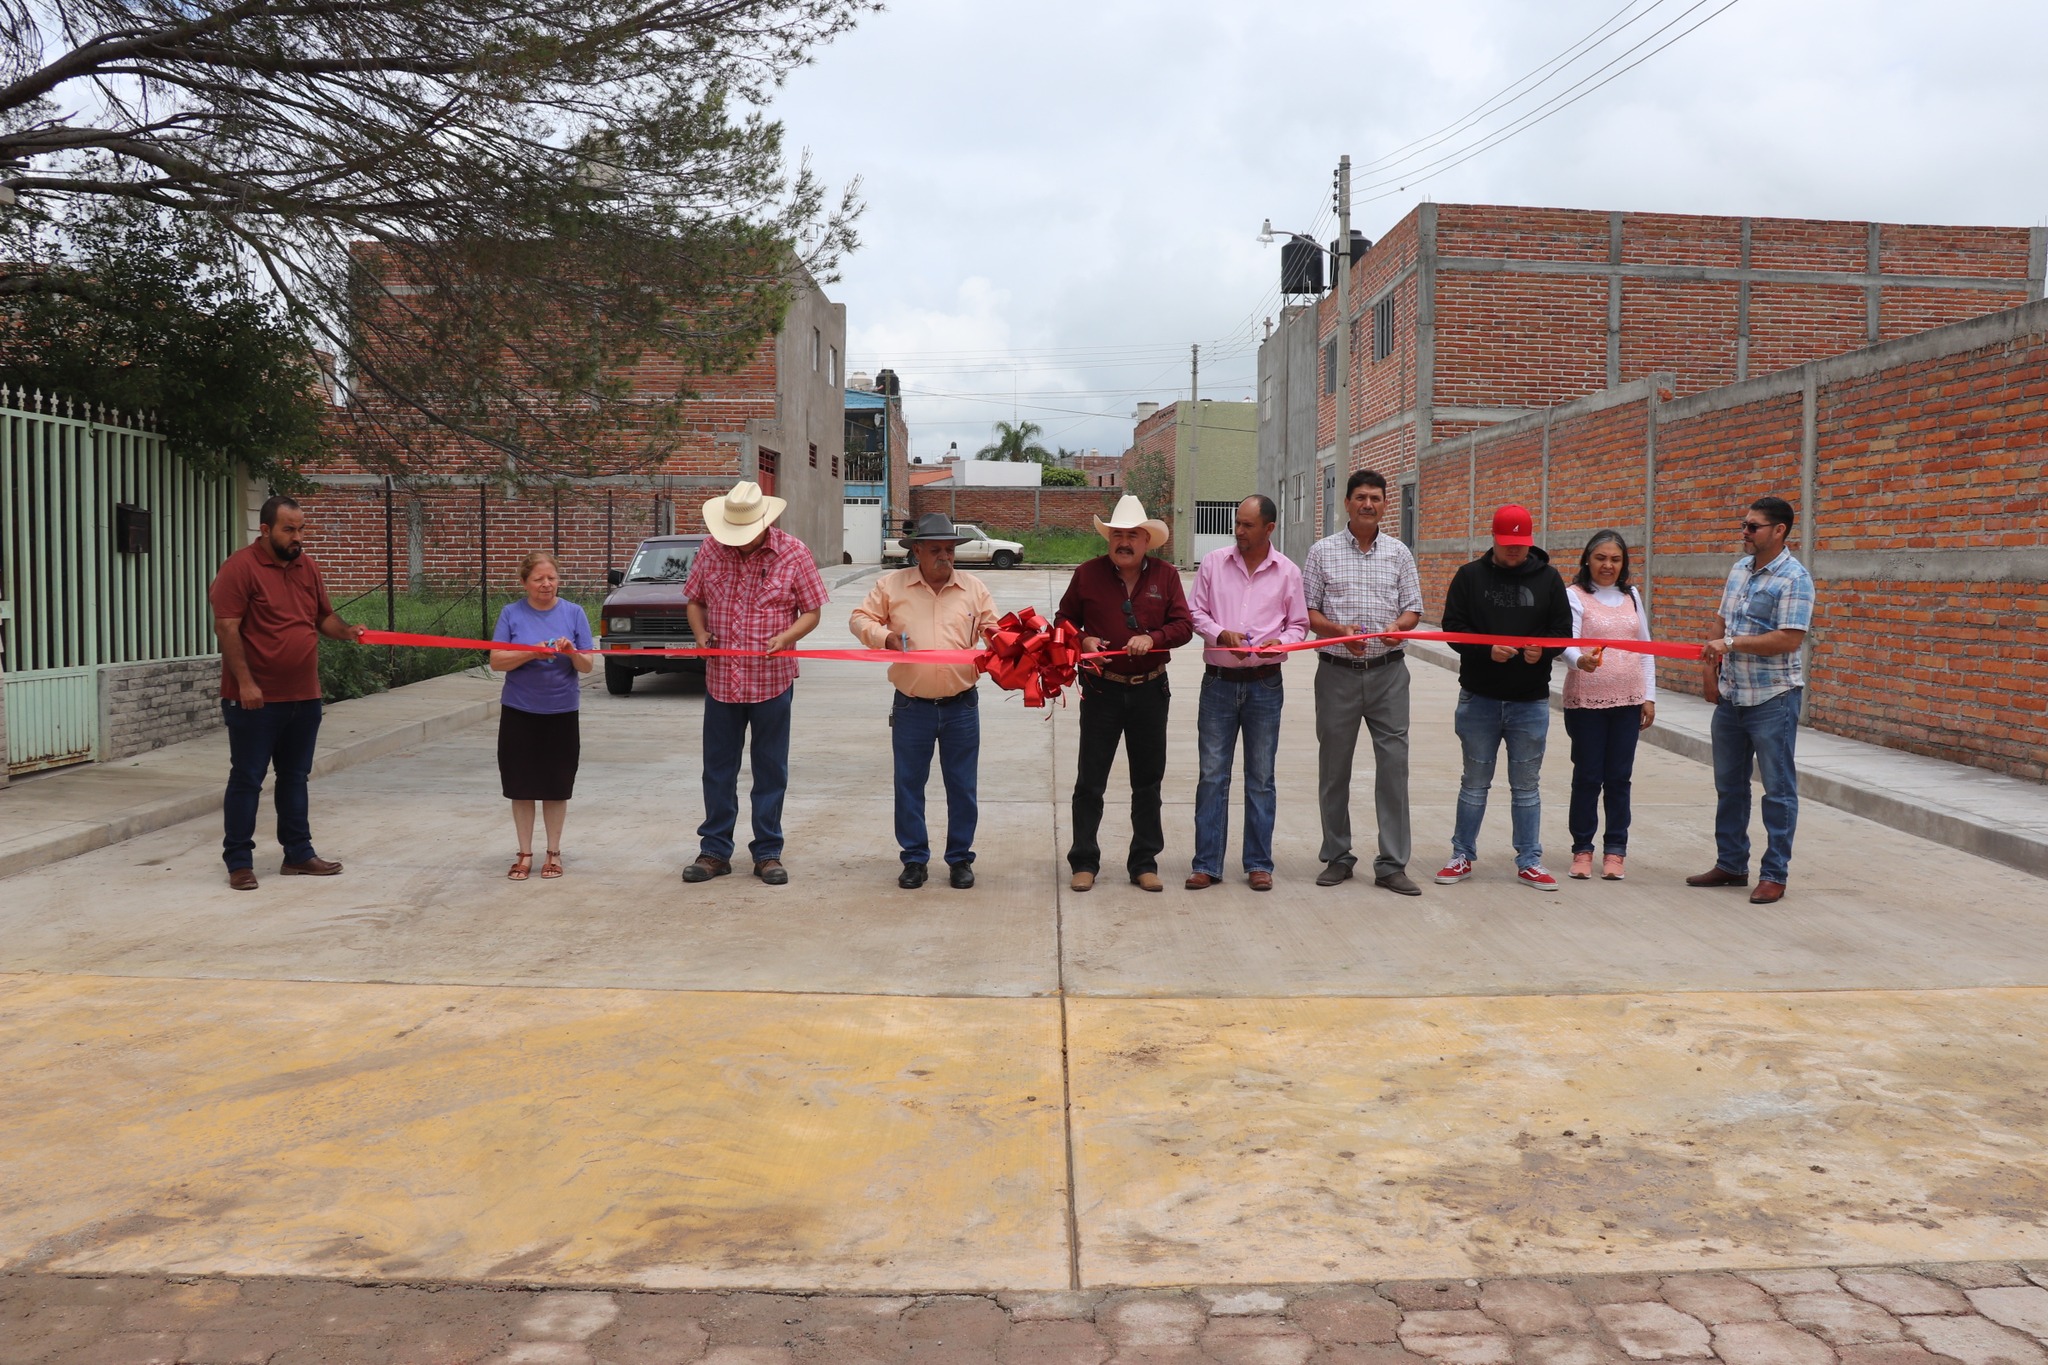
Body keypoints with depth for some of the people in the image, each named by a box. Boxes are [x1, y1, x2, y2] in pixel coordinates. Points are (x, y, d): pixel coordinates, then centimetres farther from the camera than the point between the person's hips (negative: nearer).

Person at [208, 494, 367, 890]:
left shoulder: (307, 567, 10)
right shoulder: (241, 567, -11)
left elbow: (324, 617, 16)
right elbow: (226, 627, -16)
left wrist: (347, 631, -6)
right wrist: (244, 682, -21)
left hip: (303, 697, 7)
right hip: (256, 699, -7)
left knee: (295, 776, 14)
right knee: (247, 778, 2)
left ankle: (298, 854, 23)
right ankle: (239, 861, 10)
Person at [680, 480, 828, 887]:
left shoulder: (793, 553, -6)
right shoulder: (711, 550, 1)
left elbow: (811, 612, -1)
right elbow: (694, 600, 12)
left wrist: (785, 637, -19)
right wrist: (701, 634, -7)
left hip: (772, 680, -2)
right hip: (721, 679, 2)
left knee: (771, 770, 7)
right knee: (718, 769, 10)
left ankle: (768, 853, 17)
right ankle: (714, 850, 21)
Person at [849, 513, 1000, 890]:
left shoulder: (975, 588, 6)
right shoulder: (891, 585, 3)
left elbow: (993, 630, 9)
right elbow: (860, 619, 6)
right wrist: (884, 636, -13)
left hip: (961, 706, 1)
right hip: (911, 707, 0)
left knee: (961, 787, 6)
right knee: (909, 785, 6)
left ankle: (960, 859, 18)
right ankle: (915, 859, 18)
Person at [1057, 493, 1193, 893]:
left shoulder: (1165, 575, 4)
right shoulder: (1088, 573, 1)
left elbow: (1183, 626, 0)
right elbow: (1064, 620, 9)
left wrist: (1153, 639, -19)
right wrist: (1083, 641, -11)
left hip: (1150, 690, 2)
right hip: (1101, 690, -1)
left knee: (1148, 781, 9)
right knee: (1090, 781, 2)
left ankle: (1144, 863, 20)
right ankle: (1084, 862, 13)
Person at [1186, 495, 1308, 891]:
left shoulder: (1287, 572, 3)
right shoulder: (1213, 563, 2)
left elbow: (1299, 625, 7)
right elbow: (1195, 612, 5)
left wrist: (1280, 642, -14)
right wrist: (1221, 634, -13)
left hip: (1264, 683, 0)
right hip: (1219, 680, 0)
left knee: (1260, 778, 7)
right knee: (1212, 774, 2)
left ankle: (1259, 863, 17)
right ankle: (1207, 864, 9)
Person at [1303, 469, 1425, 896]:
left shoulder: (1399, 553, 10)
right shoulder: (1323, 552, 4)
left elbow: (1413, 608, 10)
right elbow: (1307, 612, 2)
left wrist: (1398, 626, -13)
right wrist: (1339, 630, -16)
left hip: (1388, 671, 1)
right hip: (1338, 671, -1)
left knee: (1393, 764, -3)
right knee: (1334, 765, 6)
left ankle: (1392, 864, 4)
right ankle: (1337, 857, 19)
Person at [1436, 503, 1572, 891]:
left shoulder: (1547, 578, 4)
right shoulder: (1470, 576, 1)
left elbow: (1562, 630, 4)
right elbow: (1453, 628, -3)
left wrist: (1543, 649, -17)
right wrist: (1487, 650, -19)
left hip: (1530, 701, 1)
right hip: (1479, 699, 0)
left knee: (1526, 786, 8)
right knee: (1475, 782, 10)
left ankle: (1529, 863, 18)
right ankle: (1463, 856, 20)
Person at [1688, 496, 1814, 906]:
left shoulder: (1794, 577, -13)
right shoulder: (1740, 569, 10)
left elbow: (1789, 640, -21)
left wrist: (1732, 644, -22)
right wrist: (1712, 668, 10)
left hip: (1772, 699, -8)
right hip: (1731, 695, 8)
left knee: (1778, 789, 2)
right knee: (1729, 784, 15)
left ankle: (1774, 875, 10)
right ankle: (1730, 864, 26)